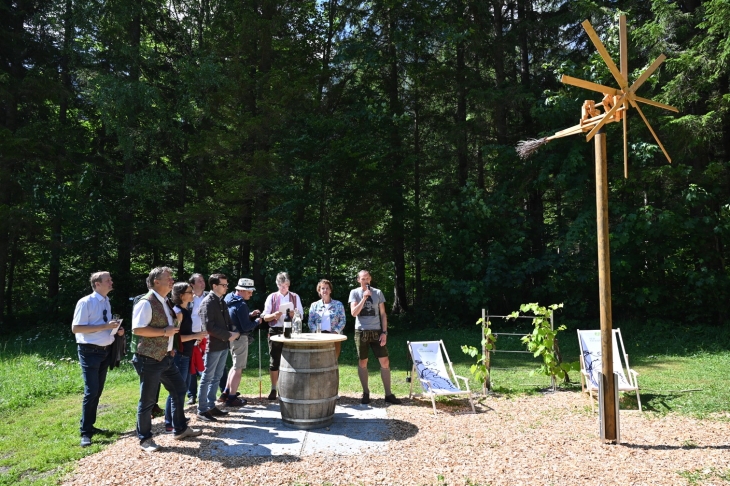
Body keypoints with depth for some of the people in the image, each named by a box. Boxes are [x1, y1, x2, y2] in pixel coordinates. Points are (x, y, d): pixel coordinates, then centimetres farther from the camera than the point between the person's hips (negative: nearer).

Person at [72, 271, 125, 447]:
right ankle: (85, 432, 4)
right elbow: (76, 328, -19)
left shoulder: (107, 302, 10)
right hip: (90, 352, -8)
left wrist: (115, 330, 0)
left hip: (106, 351, 8)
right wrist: (105, 326, -24)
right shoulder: (86, 302, -14)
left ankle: (90, 425, 28)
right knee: (91, 391, -8)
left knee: (98, 391, 15)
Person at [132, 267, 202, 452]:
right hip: (150, 359, -9)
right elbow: (137, 329, -25)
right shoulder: (146, 303, -17)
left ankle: (180, 428, 29)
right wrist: (165, 331, -23)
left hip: (166, 357, 10)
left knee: (179, 389, 15)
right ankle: (145, 439, 17)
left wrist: (170, 346, 13)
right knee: (148, 399, 2)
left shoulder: (164, 302, 12)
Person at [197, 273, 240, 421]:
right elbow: (209, 327, -21)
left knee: (216, 378, 14)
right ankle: (202, 410, 9)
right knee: (207, 378, 0)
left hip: (223, 345, 8)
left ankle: (211, 406, 24)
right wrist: (228, 336, -17)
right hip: (213, 346, -8)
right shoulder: (208, 302, -13)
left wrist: (233, 333, -2)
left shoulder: (221, 301, 12)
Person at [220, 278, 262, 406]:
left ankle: (227, 392, 27)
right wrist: (257, 321, -7)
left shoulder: (229, 300, 6)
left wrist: (250, 315, 8)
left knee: (236, 365, 23)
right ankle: (232, 398, 9)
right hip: (240, 338, -9)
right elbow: (246, 327, -22)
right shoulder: (241, 305, -21)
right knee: (238, 368, 2)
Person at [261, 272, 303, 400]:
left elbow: (301, 316, 5)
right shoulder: (272, 297, 5)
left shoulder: (295, 297, 8)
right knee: (274, 361, 3)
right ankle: (273, 389, 12)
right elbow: (265, 317, 2)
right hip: (275, 331, 0)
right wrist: (274, 315, -20)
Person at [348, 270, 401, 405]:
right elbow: (353, 313, -9)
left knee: (385, 361, -1)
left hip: (376, 331, 1)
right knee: (362, 362, 6)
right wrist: (364, 298, -17)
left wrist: (384, 332, -2)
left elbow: (383, 314, 6)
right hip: (361, 331, -1)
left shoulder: (377, 293, 4)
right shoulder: (354, 293, 0)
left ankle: (388, 394, 8)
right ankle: (365, 393, 19)